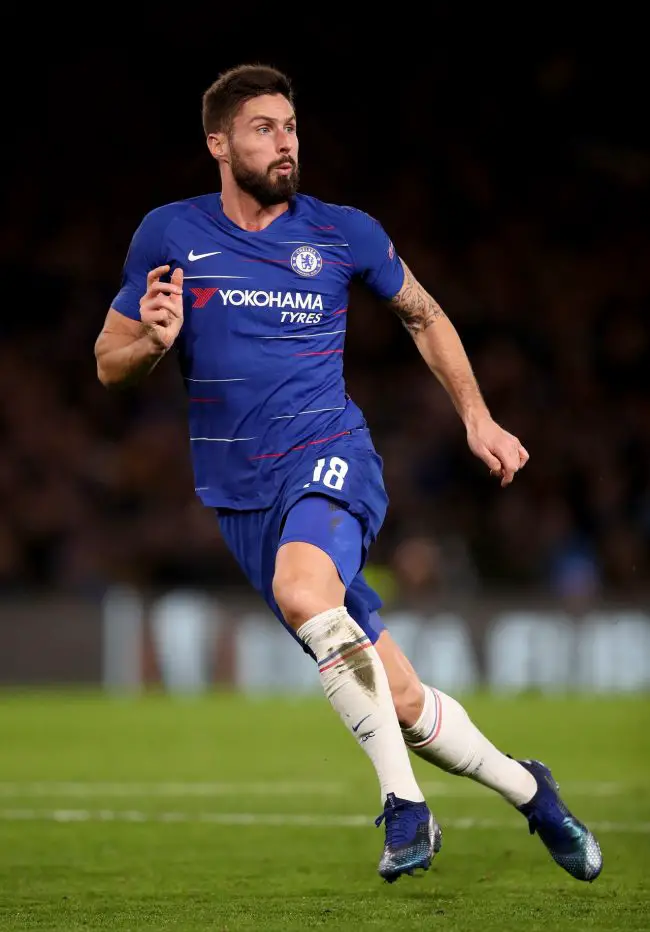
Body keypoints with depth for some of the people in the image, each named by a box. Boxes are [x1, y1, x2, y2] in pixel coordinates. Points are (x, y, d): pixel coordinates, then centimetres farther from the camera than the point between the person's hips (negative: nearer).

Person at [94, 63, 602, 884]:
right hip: (240, 495, 2)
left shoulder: (343, 233, 3)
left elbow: (424, 316, 20)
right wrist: (154, 339, -14)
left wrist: (477, 418, 13)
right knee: (400, 702, -1)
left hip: (330, 456, -2)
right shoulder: (169, 234, 2)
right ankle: (527, 792, 23)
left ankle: (403, 799, -29)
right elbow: (108, 365, 8)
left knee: (302, 587, -38)